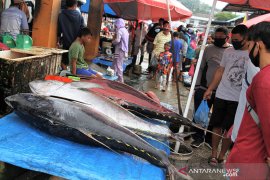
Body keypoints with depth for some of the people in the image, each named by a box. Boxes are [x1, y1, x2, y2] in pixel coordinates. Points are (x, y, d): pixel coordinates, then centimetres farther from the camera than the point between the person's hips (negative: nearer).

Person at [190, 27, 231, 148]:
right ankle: (199, 137, 23)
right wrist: (197, 86, -2)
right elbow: (200, 67, 3)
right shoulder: (209, 49, 1)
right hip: (204, 89, 0)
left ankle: (210, 139, 29)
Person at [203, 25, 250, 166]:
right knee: (217, 126, 8)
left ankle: (222, 156, 21)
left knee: (230, 129, 7)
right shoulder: (228, 51, 4)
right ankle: (214, 154, 21)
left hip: (238, 100, -2)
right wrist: (210, 89, 9)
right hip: (221, 96, 3)